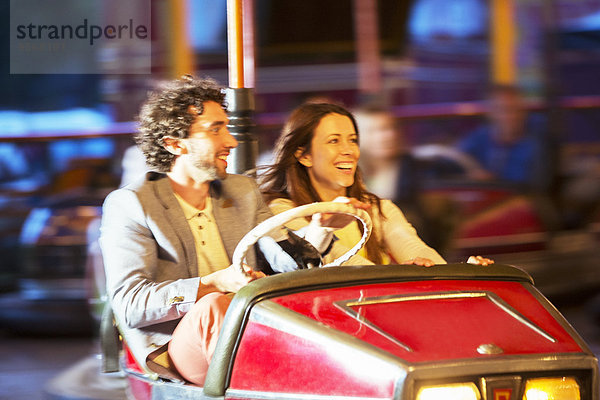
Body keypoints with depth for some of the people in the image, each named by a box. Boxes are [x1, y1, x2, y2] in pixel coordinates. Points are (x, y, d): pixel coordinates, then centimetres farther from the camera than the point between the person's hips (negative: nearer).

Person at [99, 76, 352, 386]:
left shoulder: (244, 192, 20)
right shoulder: (127, 205, 1)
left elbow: (288, 262, 9)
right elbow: (129, 304, -10)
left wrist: (321, 227, -12)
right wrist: (211, 286, -23)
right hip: (176, 345, -5)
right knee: (215, 307, -35)